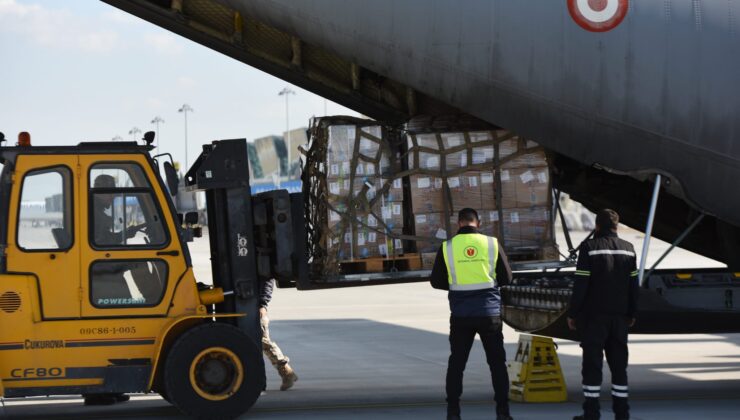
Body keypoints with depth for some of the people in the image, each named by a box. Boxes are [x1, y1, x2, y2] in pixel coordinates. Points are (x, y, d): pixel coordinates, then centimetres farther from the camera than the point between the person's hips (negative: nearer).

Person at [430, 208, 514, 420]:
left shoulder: (447, 247, -4)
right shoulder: (492, 244, -3)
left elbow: (437, 281, 3)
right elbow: (506, 277, 4)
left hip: (461, 314, 0)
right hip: (489, 312, 0)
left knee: (456, 363, 11)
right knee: (497, 362, 9)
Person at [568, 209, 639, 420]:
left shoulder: (589, 248, -9)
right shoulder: (628, 249, 6)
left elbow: (580, 284, -12)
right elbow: (634, 285, 9)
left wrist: (572, 313, -5)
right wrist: (631, 314, 18)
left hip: (594, 316, -4)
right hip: (619, 316, 4)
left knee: (592, 364, -1)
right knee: (618, 363, 9)